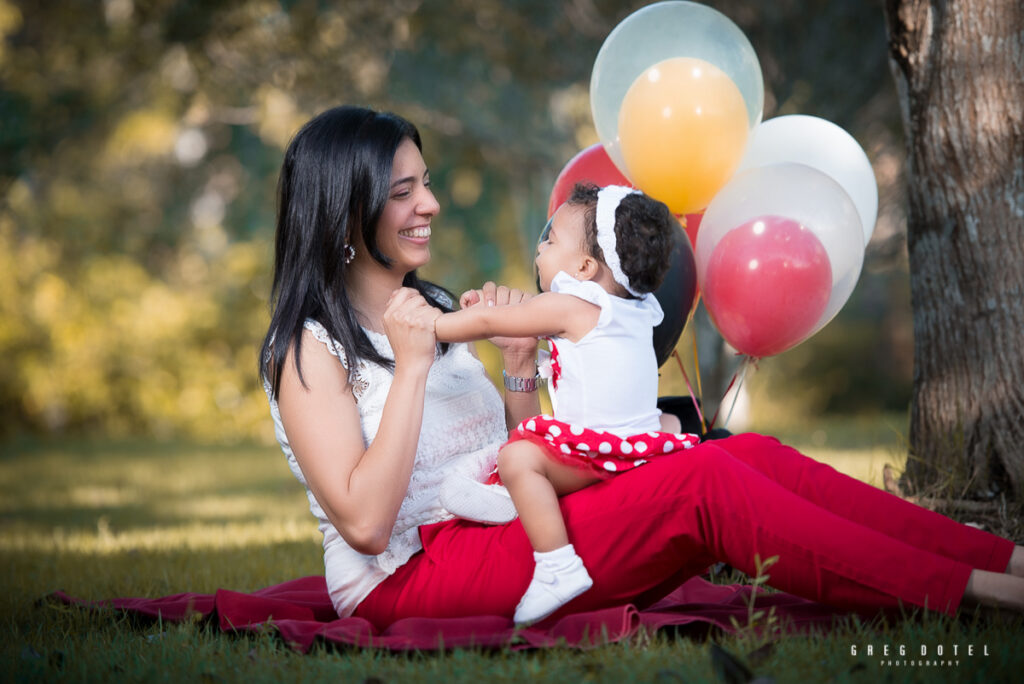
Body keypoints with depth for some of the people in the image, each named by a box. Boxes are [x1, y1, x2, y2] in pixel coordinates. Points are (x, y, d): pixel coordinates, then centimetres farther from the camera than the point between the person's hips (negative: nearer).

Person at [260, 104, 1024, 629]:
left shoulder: (433, 308, 20)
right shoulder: (310, 348, -5)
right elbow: (365, 521, -17)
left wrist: (520, 368, 6)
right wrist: (413, 366, -15)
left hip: (505, 525, 8)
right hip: (412, 575, -8)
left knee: (751, 453, -12)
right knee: (701, 482, -25)